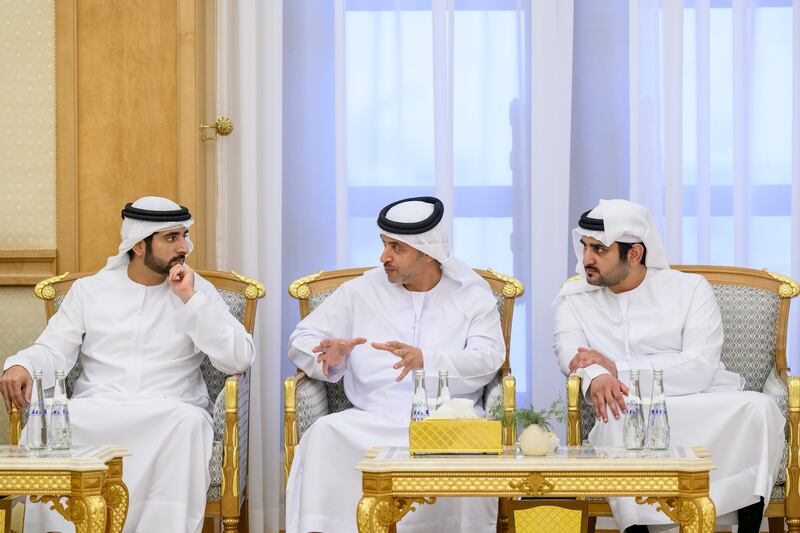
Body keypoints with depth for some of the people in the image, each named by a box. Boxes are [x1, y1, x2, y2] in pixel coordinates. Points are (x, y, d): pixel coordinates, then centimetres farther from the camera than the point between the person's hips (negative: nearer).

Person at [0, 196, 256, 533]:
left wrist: (191, 299, -7)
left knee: (188, 422, -36)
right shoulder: (89, 290, 14)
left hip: (169, 413, 0)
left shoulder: (198, 290, 10)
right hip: (95, 409, 0)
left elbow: (239, 360, 0)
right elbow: (53, 351, 8)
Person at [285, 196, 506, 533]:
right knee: (325, 435, -30)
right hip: (373, 417, 2)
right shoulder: (361, 292, 15)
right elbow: (301, 341, 13)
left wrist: (426, 360, -25)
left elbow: (488, 360, -6)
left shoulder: (472, 296, 10)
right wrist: (328, 356, -12)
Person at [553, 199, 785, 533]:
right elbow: (571, 354, -7)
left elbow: (700, 369, -7)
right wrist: (596, 379, -31)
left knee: (757, 408, -31)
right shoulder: (573, 298, 13)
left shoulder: (690, 288, 7)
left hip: (707, 409, 0)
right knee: (615, 420, -36)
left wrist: (618, 369, -14)